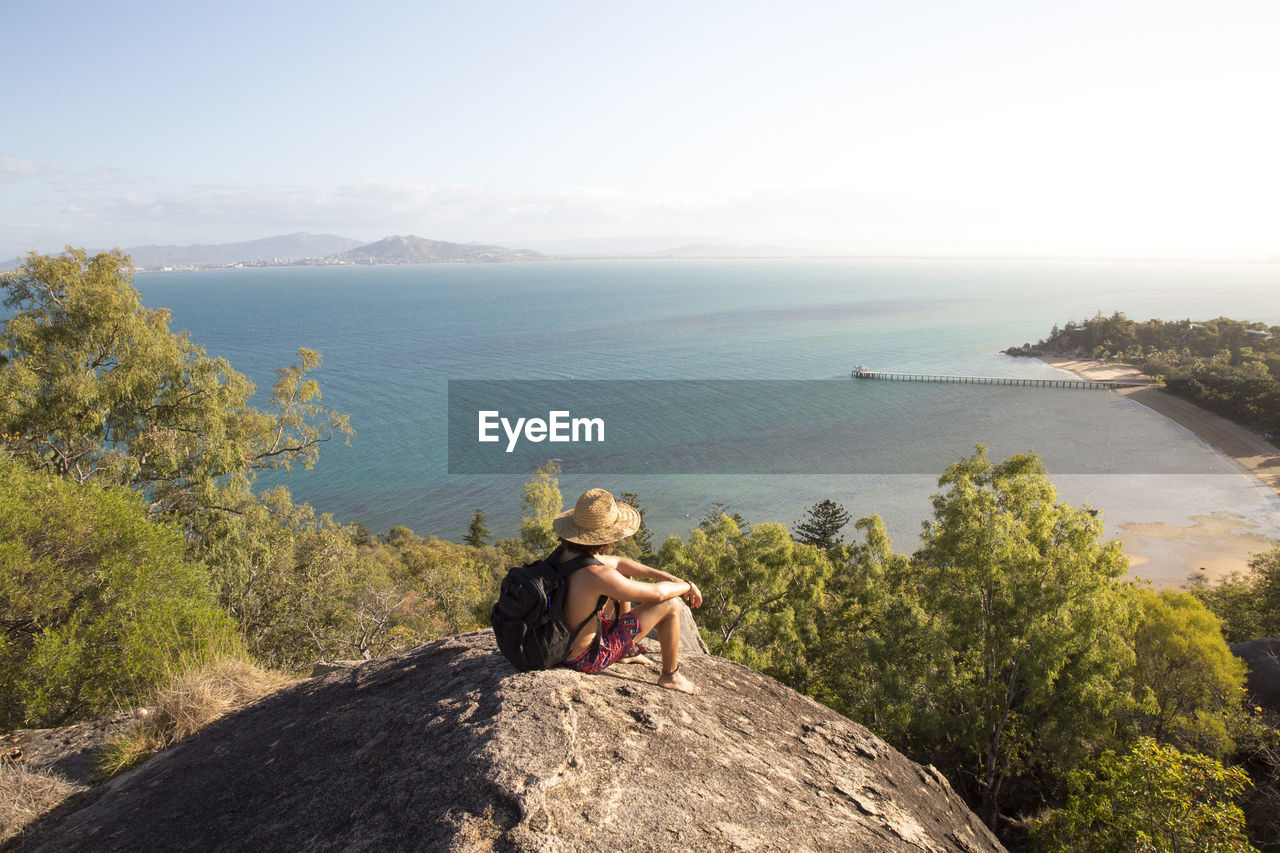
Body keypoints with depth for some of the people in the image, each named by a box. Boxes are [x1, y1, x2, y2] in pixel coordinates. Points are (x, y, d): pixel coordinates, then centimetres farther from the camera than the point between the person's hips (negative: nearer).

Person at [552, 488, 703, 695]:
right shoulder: (597, 576, -34)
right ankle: (670, 676, 17)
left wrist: (670, 577, 4)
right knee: (669, 605, -5)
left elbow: (617, 563, 6)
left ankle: (628, 651, 37)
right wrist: (687, 586, 0)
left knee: (626, 576, 23)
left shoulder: (563, 552, -8)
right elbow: (658, 593, -21)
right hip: (586, 658, -8)